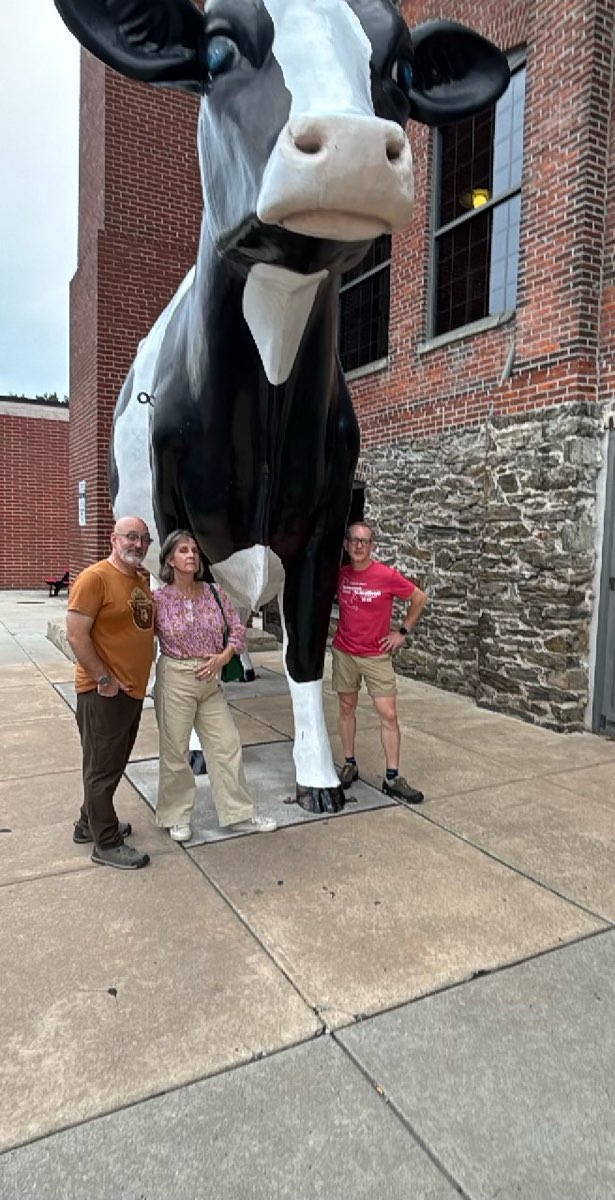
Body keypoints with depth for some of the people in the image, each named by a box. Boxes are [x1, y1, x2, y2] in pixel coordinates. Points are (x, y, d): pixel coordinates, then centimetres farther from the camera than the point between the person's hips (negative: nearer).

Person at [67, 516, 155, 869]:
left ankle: (90, 822, 38)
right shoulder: (95, 578, -15)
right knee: (103, 767, 4)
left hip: (134, 689, 9)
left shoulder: (143, 581, 10)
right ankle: (107, 844, 17)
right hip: (104, 692, -8)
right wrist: (103, 679, -18)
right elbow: (76, 635, -19)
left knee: (114, 763, 20)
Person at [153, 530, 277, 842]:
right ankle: (175, 817, 27)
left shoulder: (214, 592, 2)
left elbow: (237, 628, 5)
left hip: (211, 680, 4)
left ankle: (239, 815, 21)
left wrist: (223, 656, -9)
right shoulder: (158, 599, -7)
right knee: (175, 751, 7)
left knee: (227, 746, 8)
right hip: (175, 679, -4)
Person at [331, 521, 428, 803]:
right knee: (347, 708, 12)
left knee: (389, 715, -4)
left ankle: (392, 779, 6)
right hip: (344, 652, 3)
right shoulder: (339, 574, -3)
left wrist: (403, 632, -4)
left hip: (377, 655, -3)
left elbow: (420, 598, -1)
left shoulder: (387, 576, -13)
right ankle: (349, 765, 27)